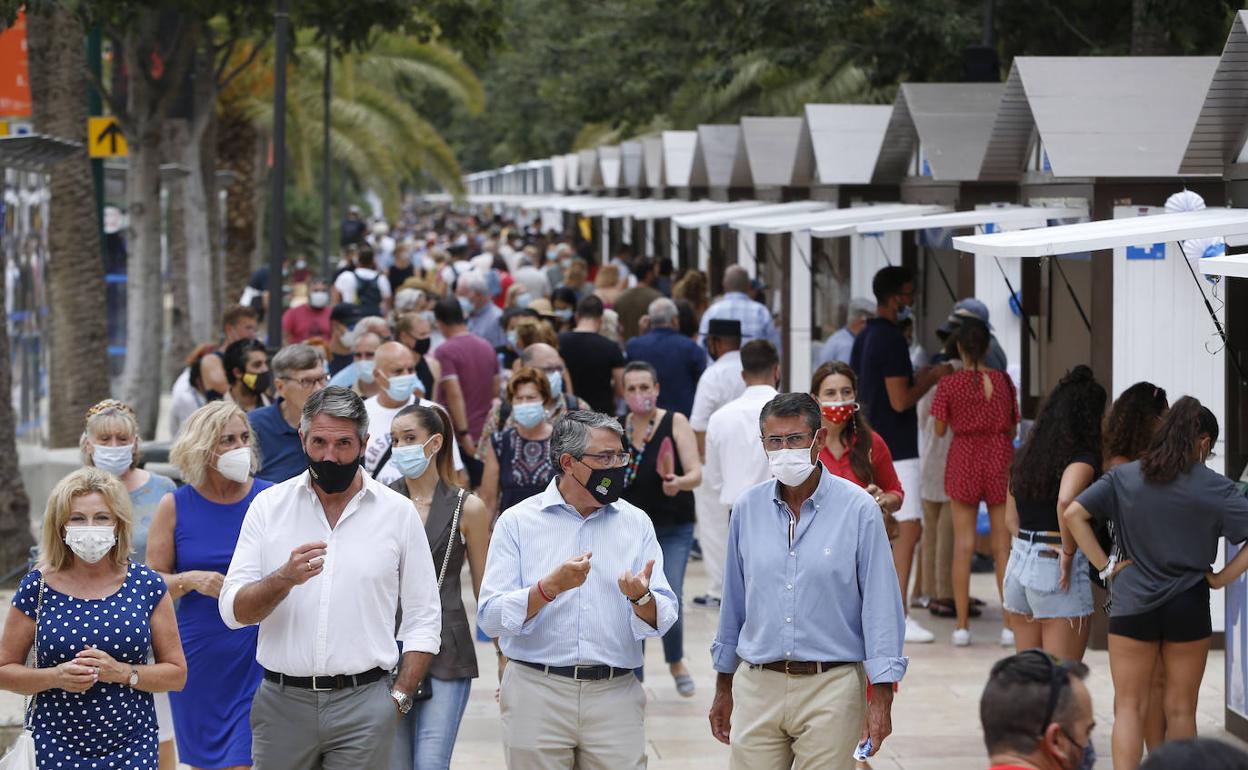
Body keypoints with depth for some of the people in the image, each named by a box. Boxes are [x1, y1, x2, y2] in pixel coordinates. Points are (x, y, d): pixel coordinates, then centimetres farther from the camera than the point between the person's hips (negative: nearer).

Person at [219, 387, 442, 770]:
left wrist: (399, 698, -3)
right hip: (283, 701, 1)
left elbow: (423, 620, 6)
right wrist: (284, 579, -20)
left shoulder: (398, 512, 4)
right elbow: (233, 610, -2)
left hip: (363, 706, -1)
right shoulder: (269, 505, 5)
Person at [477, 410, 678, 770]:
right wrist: (551, 587, -21)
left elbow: (662, 620, 1)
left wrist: (641, 597, -20)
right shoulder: (518, 521, 1)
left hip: (615, 696, 2)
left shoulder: (636, 523, 9)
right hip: (536, 695, -2)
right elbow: (490, 618, -8)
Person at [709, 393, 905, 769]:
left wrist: (881, 697, -9)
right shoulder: (748, 508, 7)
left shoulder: (858, 509, -4)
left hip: (831, 686, -3)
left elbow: (882, 606, -4)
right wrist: (723, 688, 17)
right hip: (757, 686, 3)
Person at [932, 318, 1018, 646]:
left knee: (963, 545, 4)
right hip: (1000, 460, 1)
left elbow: (939, 429, -3)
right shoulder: (1003, 381, -3)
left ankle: (962, 624, 2)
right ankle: (1010, 624, 3)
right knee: (1003, 545, 5)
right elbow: (1013, 429, 4)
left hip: (964, 460, -1)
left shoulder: (949, 384, -8)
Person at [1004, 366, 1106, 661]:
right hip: (1058, 572, -7)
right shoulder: (1081, 459, -11)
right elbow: (1066, 501, -30)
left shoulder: (1025, 457, 11)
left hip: (1019, 564, 7)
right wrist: (1069, 552, -18)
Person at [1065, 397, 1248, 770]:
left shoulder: (1124, 477, 0)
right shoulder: (1213, 487, -6)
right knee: (1180, 709, 11)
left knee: (1129, 707, 7)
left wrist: (1105, 565, -3)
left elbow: (1074, 514, -5)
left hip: (1131, 605, 1)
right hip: (1188, 606, -1)